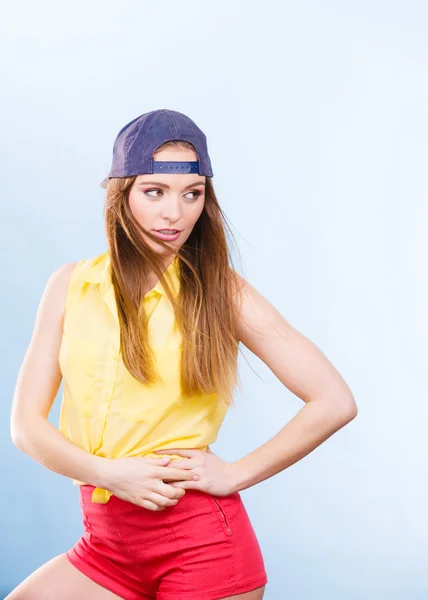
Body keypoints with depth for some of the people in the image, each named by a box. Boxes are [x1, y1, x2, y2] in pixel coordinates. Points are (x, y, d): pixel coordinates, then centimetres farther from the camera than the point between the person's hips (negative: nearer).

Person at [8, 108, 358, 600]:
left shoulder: (219, 290, -5)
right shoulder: (72, 285, 2)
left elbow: (335, 402, -7)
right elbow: (27, 424, 1)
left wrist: (235, 473, -8)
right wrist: (109, 473, -14)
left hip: (199, 541, -3)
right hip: (106, 545, 3)